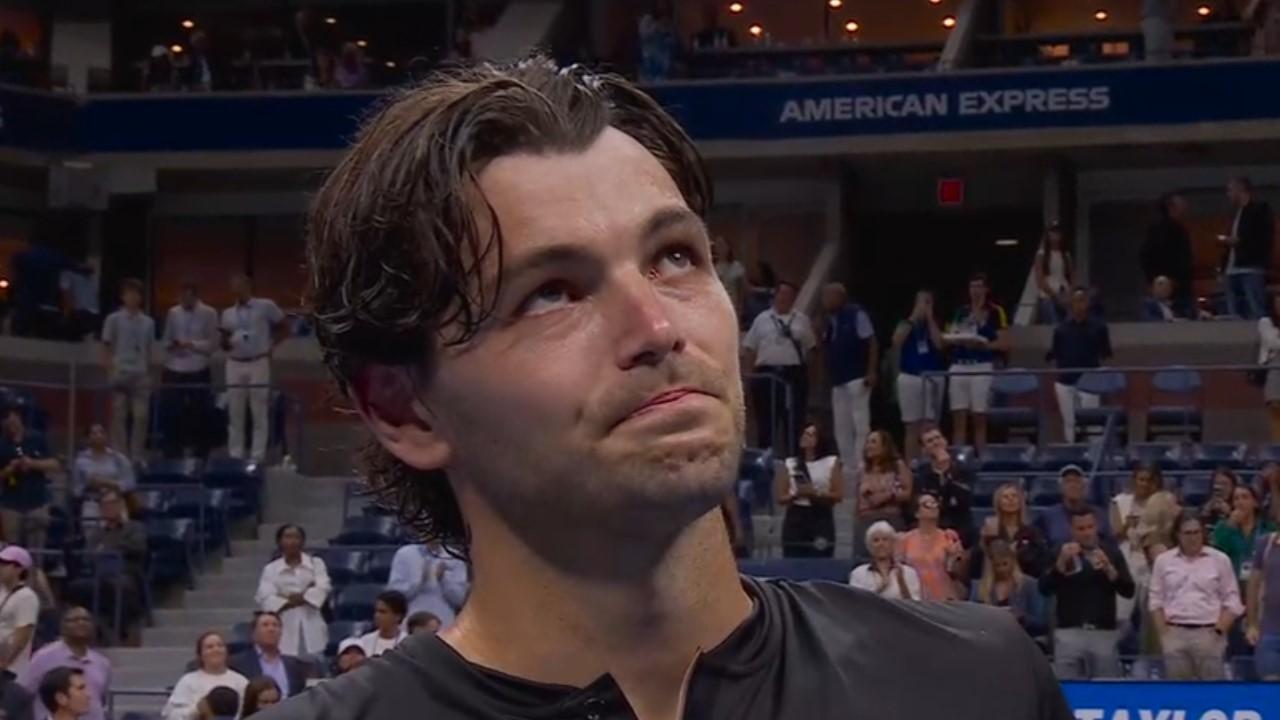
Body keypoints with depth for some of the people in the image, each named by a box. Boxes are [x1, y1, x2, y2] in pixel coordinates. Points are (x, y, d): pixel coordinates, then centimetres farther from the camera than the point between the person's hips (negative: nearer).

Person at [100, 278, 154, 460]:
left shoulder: (148, 322, 10)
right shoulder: (114, 319, 1)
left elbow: (148, 350, 13)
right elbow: (107, 348, 1)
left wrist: (149, 373, 9)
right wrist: (110, 373, -6)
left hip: (141, 375, 3)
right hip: (121, 373, -3)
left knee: (141, 415, -2)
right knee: (119, 415, -1)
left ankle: (137, 455, 5)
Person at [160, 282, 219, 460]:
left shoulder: (209, 314, -2)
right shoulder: (173, 313, 6)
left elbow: (212, 344, -4)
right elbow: (165, 340, 13)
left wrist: (192, 344, -16)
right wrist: (171, 345, -10)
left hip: (198, 371, -2)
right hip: (174, 370, 2)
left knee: (199, 414, 3)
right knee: (173, 413, 1)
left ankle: (200, 455, 12)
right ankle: (172, 454, 9)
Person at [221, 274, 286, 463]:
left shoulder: (266, 307, -1)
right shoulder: (228, 314, 11)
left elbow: (281, 327, 9)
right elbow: (225, 344, 14)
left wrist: (271, 346, -1)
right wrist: (226, 342, -9)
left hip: (258, 363, -4)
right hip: (235, 364, 4)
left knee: (259, 413, -2)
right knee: (235, 413, 4)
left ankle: (257, 455, 1)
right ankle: (235, 455, 10)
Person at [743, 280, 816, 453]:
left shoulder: (801, 320, 10)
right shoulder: (762, 319, 9)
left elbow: (811, 346, 11)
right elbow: (751, 348, 9)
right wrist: (753, 372, 2)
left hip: (794, 374, 0)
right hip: (768, 374, 0)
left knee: (794, 420, 0)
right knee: (766, 421, 2)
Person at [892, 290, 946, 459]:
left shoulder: (935, 324, 8)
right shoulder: (906, 324, 7)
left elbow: (939, 344, -10)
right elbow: (896, 341, -11)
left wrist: (929, 319, -6)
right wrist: (912, 319, -9)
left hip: (933, 377, 0)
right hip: (910, 377, 0)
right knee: (912, 426, 2)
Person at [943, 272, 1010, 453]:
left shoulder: (995, 312, 1)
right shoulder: (961, 312, 16)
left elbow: (1004, 343, -4)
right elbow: (947, 337, 12)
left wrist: (982, 344, -17)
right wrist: (960, 339, -9)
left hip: (982, 368, -4)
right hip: (958, 367, 4)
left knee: (979, 418, -3)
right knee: (958, 418, 2)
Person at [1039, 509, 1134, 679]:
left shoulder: (1110, 551, 8)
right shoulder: (1061, 552, 6)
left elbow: (1128, 591, 2)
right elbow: (1044, 588, -4)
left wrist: (1109, 569, -13)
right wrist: (1061, 562, -16)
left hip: (1104, 632, 1)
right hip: (1069, 632, -1)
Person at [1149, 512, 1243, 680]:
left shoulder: (1220, 560, 4)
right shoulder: (1163, 561, 9)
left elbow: (1232, 600, 4)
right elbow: (1156, 599, 11)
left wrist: (1219, 631, -6)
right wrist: (1163, 632, 1)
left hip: (1208, 634, -2)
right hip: (1174, 634, 2)